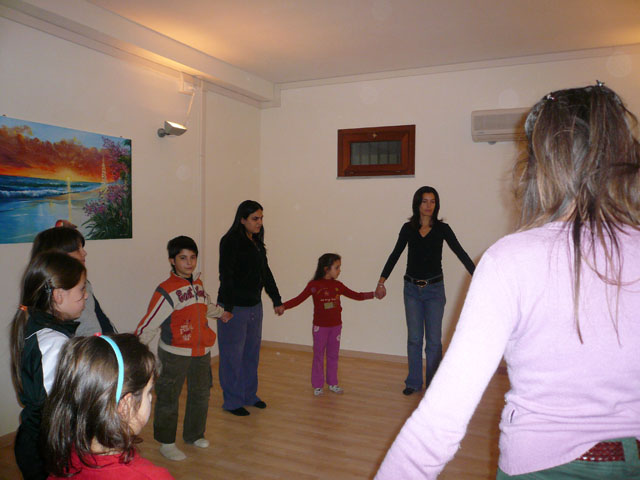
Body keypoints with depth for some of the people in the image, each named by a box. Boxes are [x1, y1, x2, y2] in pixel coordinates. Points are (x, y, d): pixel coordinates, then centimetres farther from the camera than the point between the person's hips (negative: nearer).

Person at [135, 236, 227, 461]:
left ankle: (194, 435, 36)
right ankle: (166, 443, 22)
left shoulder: (197, 283, 7)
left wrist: (221, 312, 45)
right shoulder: (166, 291, -17)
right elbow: (149, 324, -19)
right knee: (169, 398, 4)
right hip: (175, 354, -7)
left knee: (201, 394, 17)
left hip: (201, 351, 7)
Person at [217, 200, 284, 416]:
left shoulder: (257, 242, 12)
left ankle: (249, 395, 30)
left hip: (254, 305, 8)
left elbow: (266, 273, 19)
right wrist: (226, 307, -24)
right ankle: (232, 401, 16)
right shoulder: (230, 241, -13)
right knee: (232, 354, 3)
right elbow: (226, 276, -18)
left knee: (252, 352, 16)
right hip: (234, 307, -8)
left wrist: (276, 300, 20)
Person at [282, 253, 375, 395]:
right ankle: (317, 385, 17)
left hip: (336, 326, 4)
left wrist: (373, 294, 2)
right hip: (320, 326, -4)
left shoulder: (338, 285, 2)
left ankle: (332, 383, 25)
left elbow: (356, 295, 9)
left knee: (333, 355, 12)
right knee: (318, 355, 5)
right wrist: (283, 306, -27)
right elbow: (299, 299, -13)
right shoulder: (314, 285, -11)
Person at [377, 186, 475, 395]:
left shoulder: (442, 228, -3)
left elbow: (460, 253, -9)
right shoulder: (408, 228, 2)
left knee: (433, 339, 2)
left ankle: (434, 384, 16)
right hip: (412, 288, 2)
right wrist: (382, 281, 4)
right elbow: (395, 255, 8)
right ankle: (414, 382, 20)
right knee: (414, 338, 7)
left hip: (434, 288, -2)